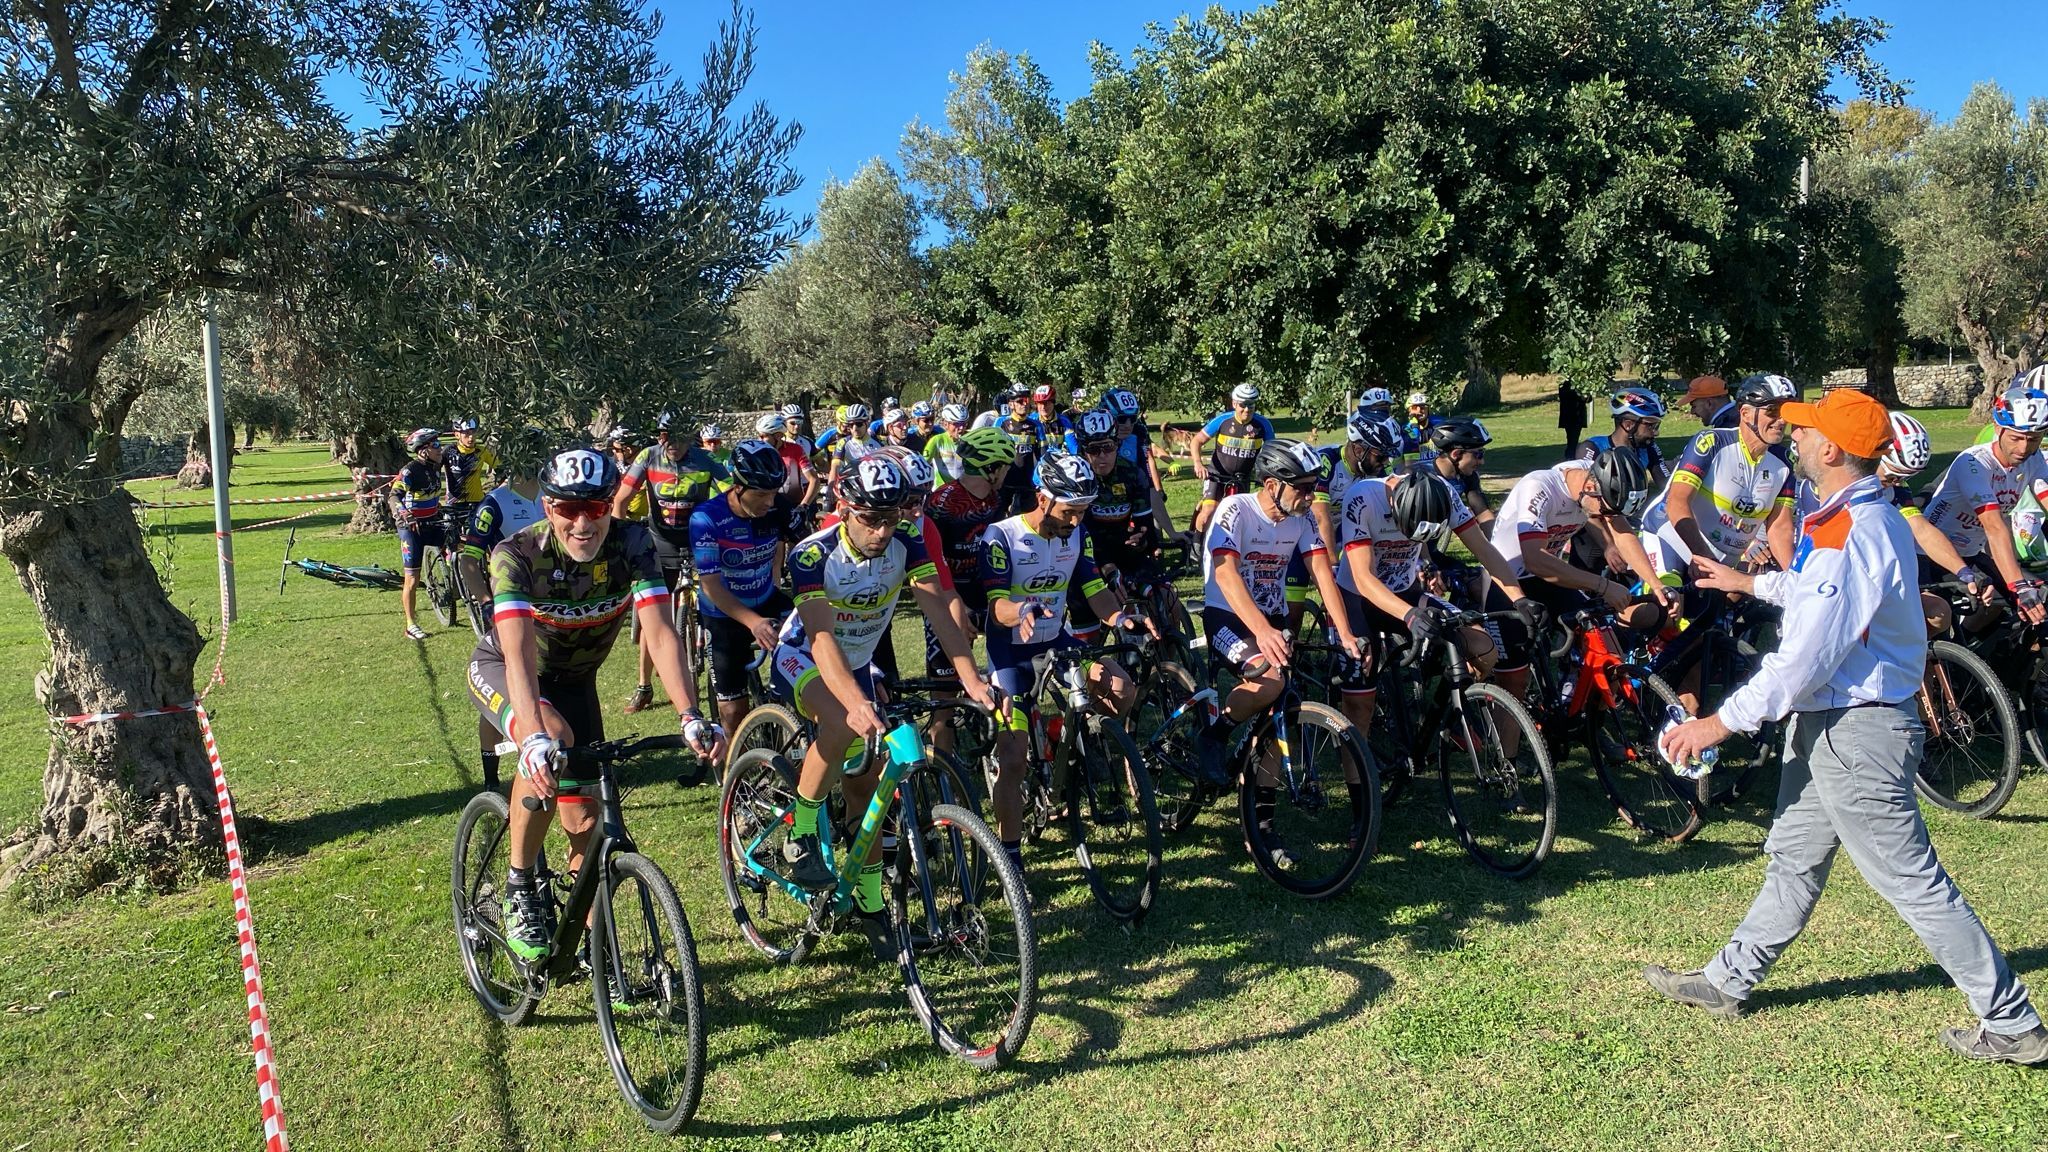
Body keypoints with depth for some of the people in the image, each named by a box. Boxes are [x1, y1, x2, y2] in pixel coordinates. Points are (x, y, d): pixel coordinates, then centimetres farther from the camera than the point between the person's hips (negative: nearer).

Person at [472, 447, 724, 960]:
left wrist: (691, 717, -47)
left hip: (573, 678, 3)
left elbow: (660, 633, -33)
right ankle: (520, 888, -15)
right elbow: (520, 653, -43)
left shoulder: (632, 545, -25)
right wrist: (536, 735, -59)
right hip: (501, 669, -3)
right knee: (554, 742, -35)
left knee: (585, 817, 0)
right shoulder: (518, 554, -31)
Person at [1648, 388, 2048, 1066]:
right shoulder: (1868, 515, 8)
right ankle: (1729, 982, 31)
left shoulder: (1851, 533, -25)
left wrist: (1721, 723, -21)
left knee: (1912, 881, 1)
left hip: (1855, 730, -11)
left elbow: (1807, 656, -27)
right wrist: (1751, 583, 38)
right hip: (1828, 723, 11)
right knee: (1794, 858, 19)